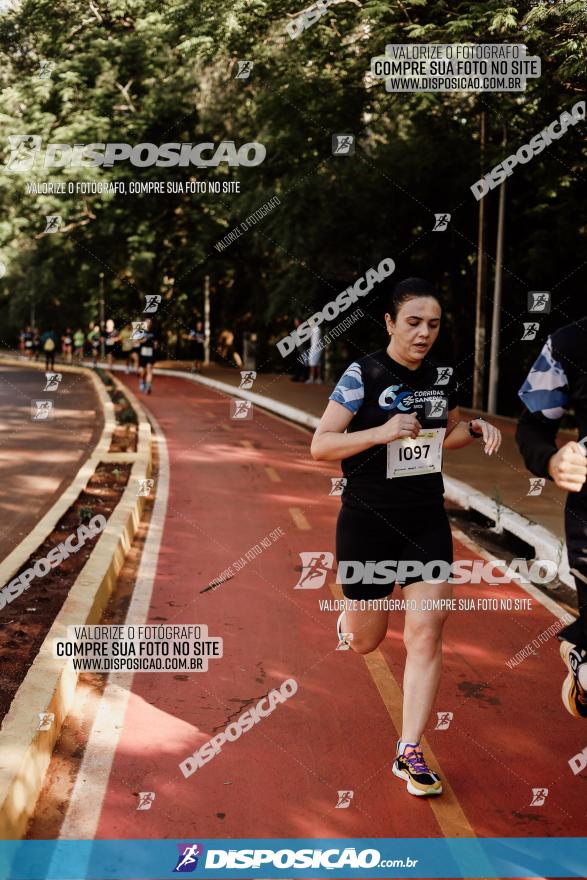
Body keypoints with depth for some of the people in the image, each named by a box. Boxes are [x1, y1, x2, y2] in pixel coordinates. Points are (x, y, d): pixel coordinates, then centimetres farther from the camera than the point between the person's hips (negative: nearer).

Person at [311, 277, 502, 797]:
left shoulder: (443, 375, 3)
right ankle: (349, 614, 51)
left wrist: (476, 429, -1)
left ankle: (410, 753, 9)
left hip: (427, 523, 4)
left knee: (427, 636, -3)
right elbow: (320, 446, -15)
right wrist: (381, 431, -28)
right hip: (368, 523, -3)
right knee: (365, 642, 12)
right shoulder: (364, 375, -13)